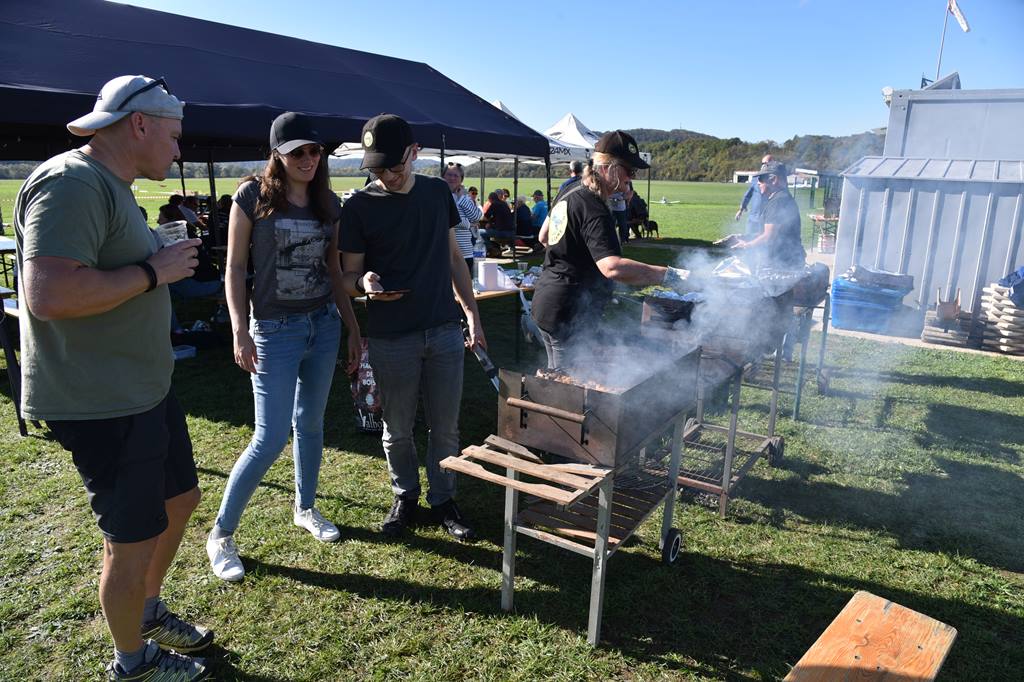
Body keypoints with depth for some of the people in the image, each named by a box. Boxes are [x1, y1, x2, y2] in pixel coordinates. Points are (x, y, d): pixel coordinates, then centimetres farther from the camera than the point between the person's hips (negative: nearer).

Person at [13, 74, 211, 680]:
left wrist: (162, 261, 9)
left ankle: (147, 611, 45)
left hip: (146, 390, 10)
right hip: (101, 404, -10)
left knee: (181, 496, 22)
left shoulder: (111, 187, 14)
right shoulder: (71, 183, -19)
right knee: (134, 539, 6)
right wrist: (154, 272, -21)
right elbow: (49, 295, -31)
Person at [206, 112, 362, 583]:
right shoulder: (254, 196, -7)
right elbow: (235, 268, -6)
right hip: (274, 330, -5)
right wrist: (240, 331, -15)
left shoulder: (328, 203, 6)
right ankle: (220, 534, 13)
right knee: (271, 438, -5)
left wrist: (353, 329, 11)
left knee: (310, 425, 14)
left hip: (324, 326, 5)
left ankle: (305, 509, 35)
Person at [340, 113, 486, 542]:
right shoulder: (359, 206, -5)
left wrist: (472, 313, 9)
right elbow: (349, 274, -1)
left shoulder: (437, 193, 5)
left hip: (444, 332, 2)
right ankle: (405, 497, 33)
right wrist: (365, 283, -25)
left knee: (445, 427, 10)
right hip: (391, 339, -2)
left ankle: (443, 500, 28)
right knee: (397, 430, 11)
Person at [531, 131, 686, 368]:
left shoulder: (570, 190, 9)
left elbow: (544, 237, 22)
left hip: (546, 301, 10)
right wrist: (669, 275, -35)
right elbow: (612, 267, -37)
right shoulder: (594, 211, -23)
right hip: (570, 314, -10)